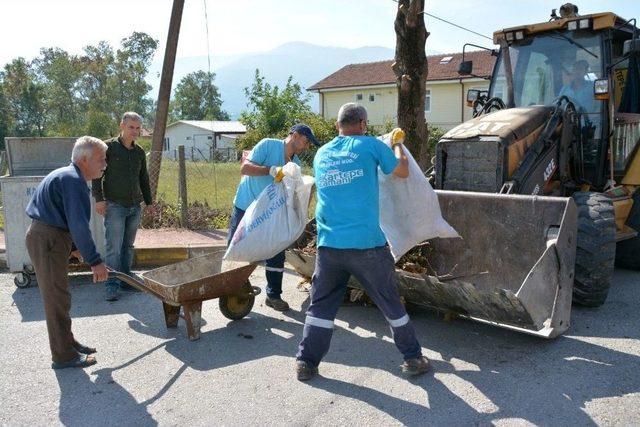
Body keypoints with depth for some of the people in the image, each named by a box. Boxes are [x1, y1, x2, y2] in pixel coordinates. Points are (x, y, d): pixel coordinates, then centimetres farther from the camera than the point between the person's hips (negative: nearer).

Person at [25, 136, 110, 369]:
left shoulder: (67, 176, 16)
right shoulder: (73, 180, -18)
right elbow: (79, 224, -25)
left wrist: (74, 246, 33)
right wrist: (95, 260, -24)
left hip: (49, 238, 11)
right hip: (47, 240, -11)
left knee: (58, 295, 17)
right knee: (57, 297, -4)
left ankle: (67, 343, 29)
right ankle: (64, 356, 5)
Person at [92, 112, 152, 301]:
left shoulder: (139, 152, 13)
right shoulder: (109, 147, -3)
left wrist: (149, 202, 19)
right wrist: (99, 198, -12)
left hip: (135, 207, 5)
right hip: (115, 205, -5)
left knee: (128, 246, 12)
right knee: (114, 247, -7)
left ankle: (126, 279, 21)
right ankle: (112, 285, -3)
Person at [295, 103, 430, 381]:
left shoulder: (321, 155, 14)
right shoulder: (370, 145, 1)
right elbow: (403, 172, 13)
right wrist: (398, 144, 31)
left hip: (329, 244, 3)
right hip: (366, 243, -3)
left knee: (320, 305, 13)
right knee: (390, 302, 11)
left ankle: (306, 362, 13)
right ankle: (413, 358, 24)